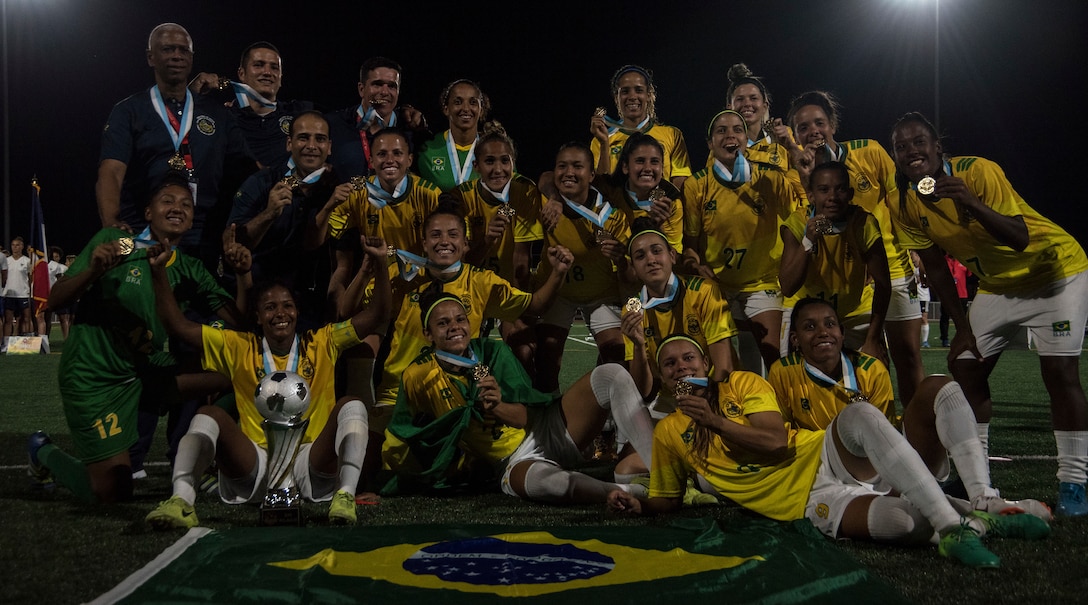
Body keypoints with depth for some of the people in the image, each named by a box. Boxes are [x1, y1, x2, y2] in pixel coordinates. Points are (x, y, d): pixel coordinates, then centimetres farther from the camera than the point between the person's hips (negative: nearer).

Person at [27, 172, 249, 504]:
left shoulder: (189, 270, 6)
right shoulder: (112, 241, -8)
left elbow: (237, 320, -3)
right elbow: (55, 300, -10)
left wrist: (243, 273, -18)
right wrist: (93, 271, -28)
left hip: (146, 371, 5)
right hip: (93, 375, -5)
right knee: (113, 493, -8)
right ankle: (45, 453, 22)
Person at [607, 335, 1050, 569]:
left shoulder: (742, 384, 9)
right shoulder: (668, 433, 12)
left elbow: (777, 441, -5)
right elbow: (668, 499, 20)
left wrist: (716, 422, -10)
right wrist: (638, 506, -1)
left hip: (827, 456, 2)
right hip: (807, 503, -2)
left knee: (861, 413, -38)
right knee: (903, 522, -37)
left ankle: (952, 524, -35)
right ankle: (976, 521, -12)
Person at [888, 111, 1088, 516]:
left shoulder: (979, 172, -28)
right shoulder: (903, 205, -11)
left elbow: (1020, 239, -37)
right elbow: (935, 267, -2)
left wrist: (970, 203, -51)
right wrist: (962, 324, -3)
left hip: (1053, 270, -6)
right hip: (997, 283, 7)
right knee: (964, 365, 1)